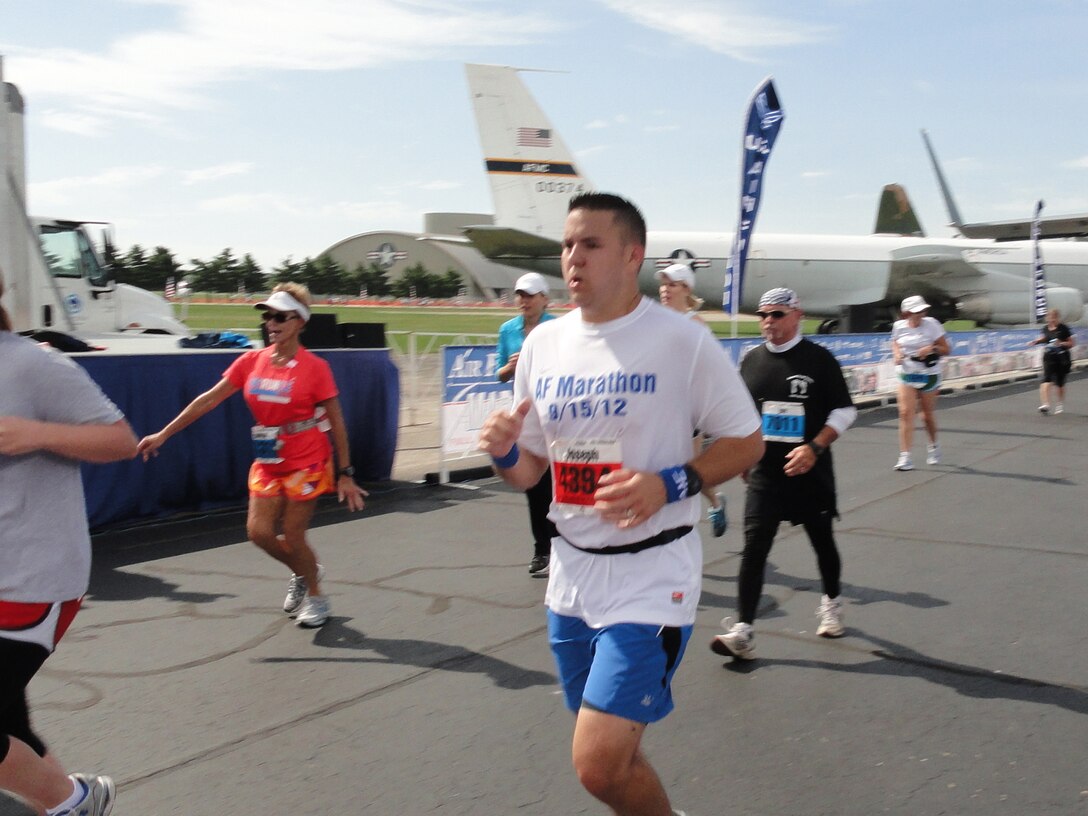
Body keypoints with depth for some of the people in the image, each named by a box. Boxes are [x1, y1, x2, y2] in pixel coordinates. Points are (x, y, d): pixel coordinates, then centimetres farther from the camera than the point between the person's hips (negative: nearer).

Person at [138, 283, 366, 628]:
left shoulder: (315, 368, -13)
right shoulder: (251, 361, -1)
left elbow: (336, 423, -8)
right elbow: (208, 400, 3)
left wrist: (345, 473, -8)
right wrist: (163, 434, 2)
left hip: (307, 463, -5)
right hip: (267, 463, 5)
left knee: (292, 537, -3)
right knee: (259, 531, -2)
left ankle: (316, 599, 24)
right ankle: (304, 573, 29)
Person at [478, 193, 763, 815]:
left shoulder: (681, 340, -11)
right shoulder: (543, 343, 4)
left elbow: (747, 442, -4)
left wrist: (669, 485, -19)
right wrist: (504, 452, -11)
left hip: (652, 572, -6)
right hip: (573, 571, 6)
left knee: (600, 765, -12)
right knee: (610, 755, 16)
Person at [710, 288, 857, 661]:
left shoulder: (819, 359, -7)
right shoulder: (751, 359, 5)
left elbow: (844, 411, -6)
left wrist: (814, 448, -18)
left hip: (810, 473, -2)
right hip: (764, 473, 2)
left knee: (822, 541, 15)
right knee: (754, 548, -7)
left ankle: (831, 603, 42)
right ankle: (742, 631, -9)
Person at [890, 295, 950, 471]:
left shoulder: (932, 324, -7)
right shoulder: (898, 326, -2)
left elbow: (945, 349, -2)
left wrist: (932, 348, -22)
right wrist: (897, 354, -4)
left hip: (929, 375, -1)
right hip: (907, 375, 1)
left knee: (928, 415, 10)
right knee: (905, 413, -12)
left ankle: (933, 445, 39)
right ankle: (905, 457, -12)